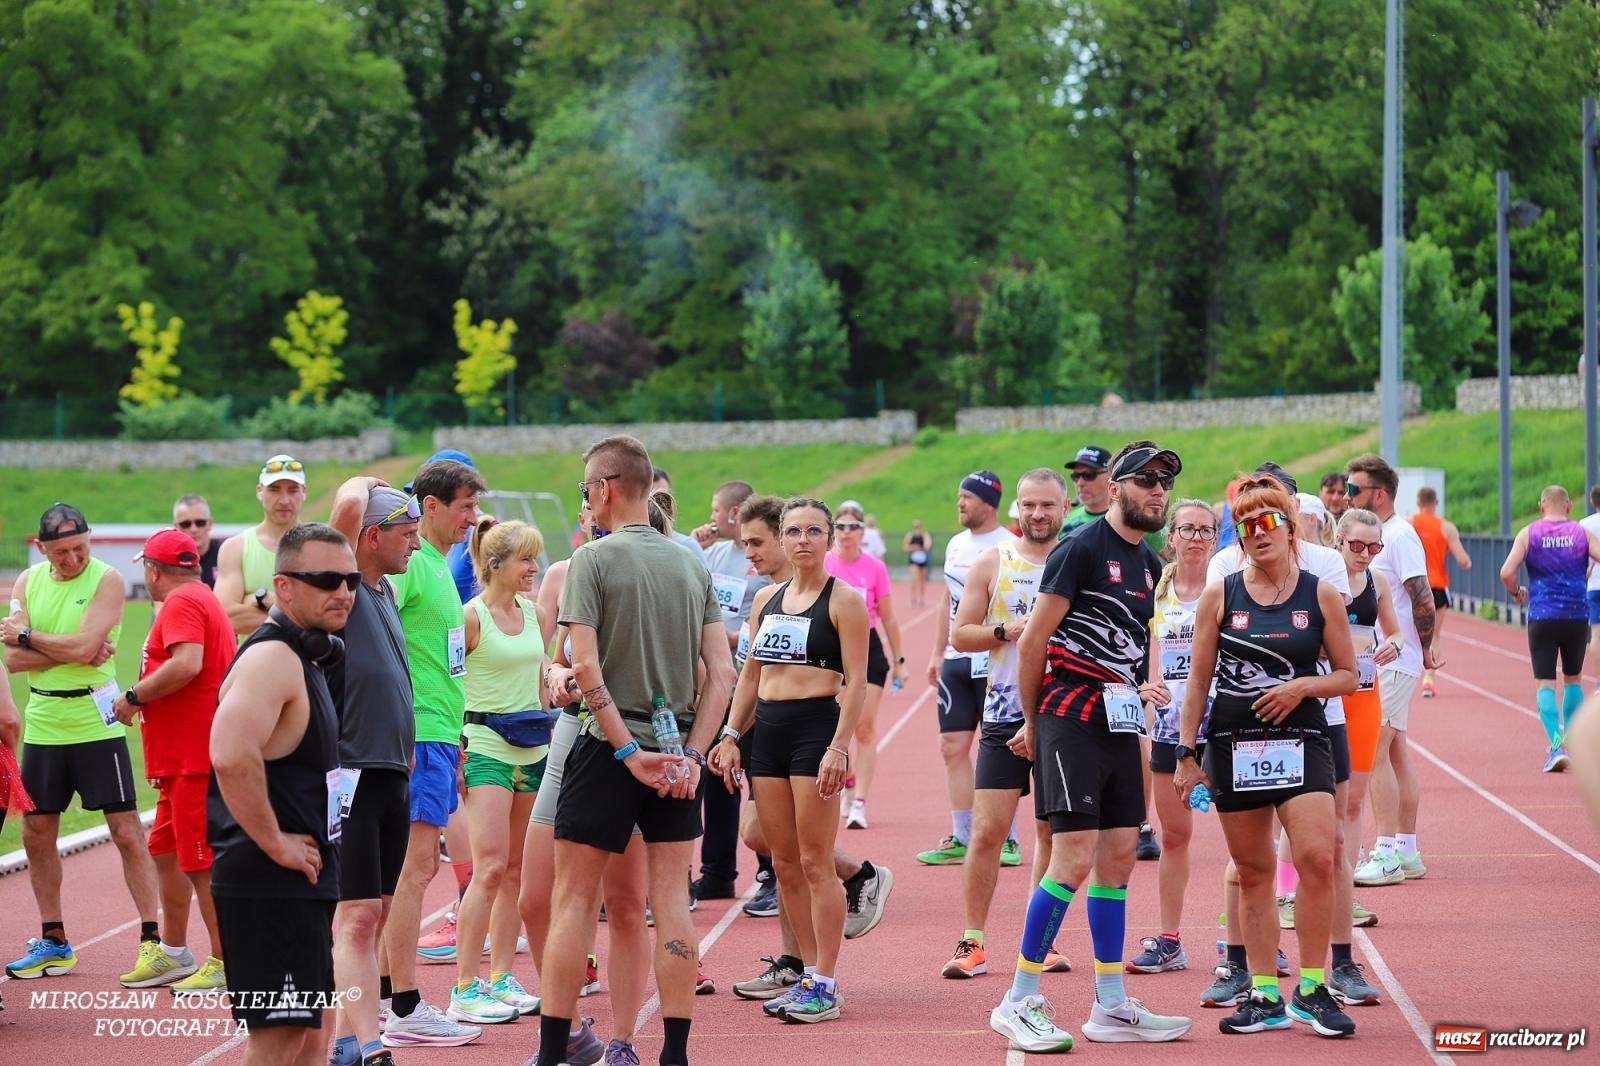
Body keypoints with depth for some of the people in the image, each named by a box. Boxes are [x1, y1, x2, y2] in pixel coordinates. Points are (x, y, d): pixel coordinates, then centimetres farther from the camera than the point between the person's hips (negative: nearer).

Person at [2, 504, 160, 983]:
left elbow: (83, 646, -20)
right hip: (42, 724, 5)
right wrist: (72, 652, -14)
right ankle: (53, 943, 21)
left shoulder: (107, 579, -8)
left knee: (126, 830, -5)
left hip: (95, 721, -5)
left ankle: (152, 938, -2)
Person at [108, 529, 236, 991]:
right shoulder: (205, 600, 19)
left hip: (193, 759, -11)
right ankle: (172, 953, 28)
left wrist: (134, 697, -19)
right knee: (166, 852, 19)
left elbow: (187, 663, -29)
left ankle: (226, 965, -4)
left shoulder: (181, 603, -13)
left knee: (202, 864, -7)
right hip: (183, 758, 11)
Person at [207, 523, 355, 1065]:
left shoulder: (305, 656, 16)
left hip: (302, 878, 11)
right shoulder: (272, 657, -17)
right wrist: (275, 843, -24)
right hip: (269, 883, -11)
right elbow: (231, 756, -33)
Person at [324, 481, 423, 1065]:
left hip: (392, 773, 9)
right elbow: (349, 504, -26)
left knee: (371, 915, 10)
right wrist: (366, 485, -3)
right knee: (357, 916, -12)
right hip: (350, 772, -9)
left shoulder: (385, 590, 16)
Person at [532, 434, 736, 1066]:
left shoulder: (593, 560, -8)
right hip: (677, 752, 5)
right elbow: (722, 672, 2)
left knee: (575, 898, 2)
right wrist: (692, 755, -1)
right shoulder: (692, 565, 8)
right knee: (671, 897, 7)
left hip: (610, 749, -4)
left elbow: (585, 667, -16)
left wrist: (628, 750, -13)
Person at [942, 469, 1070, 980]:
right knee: (988, 829, -5)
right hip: (1005, 713, -1)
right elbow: (960, 635, 3)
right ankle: (971, 942, 1)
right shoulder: (991, 563, 3)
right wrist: (1005, 631, -14)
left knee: (1052, 831, 6)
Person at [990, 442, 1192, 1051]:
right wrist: (1033, 720, -1)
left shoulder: (1149, 564, 15)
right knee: (1075, 860, -12)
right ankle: (1019, 1003, -3)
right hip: (1071, 723, -8)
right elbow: (1033, 641, -9)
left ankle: (1111, 1007, 16)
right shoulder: (1081, 549, -10)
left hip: (1121, 724, 8)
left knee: (1118, 859, 9)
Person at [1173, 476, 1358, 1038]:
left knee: (1317, 857, -16)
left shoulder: (1321, 595, 1)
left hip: (1301, 743, -1)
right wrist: (1185, 751, 3)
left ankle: (1310, 991, -5)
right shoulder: (1220, 596, 3)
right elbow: (1198, 680, 7)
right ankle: (1264, 996, 13)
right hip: (1232, 746, 1)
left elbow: (1347, 675, 7)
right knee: (1252, 871, 6)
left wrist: (1301, 686, -11)